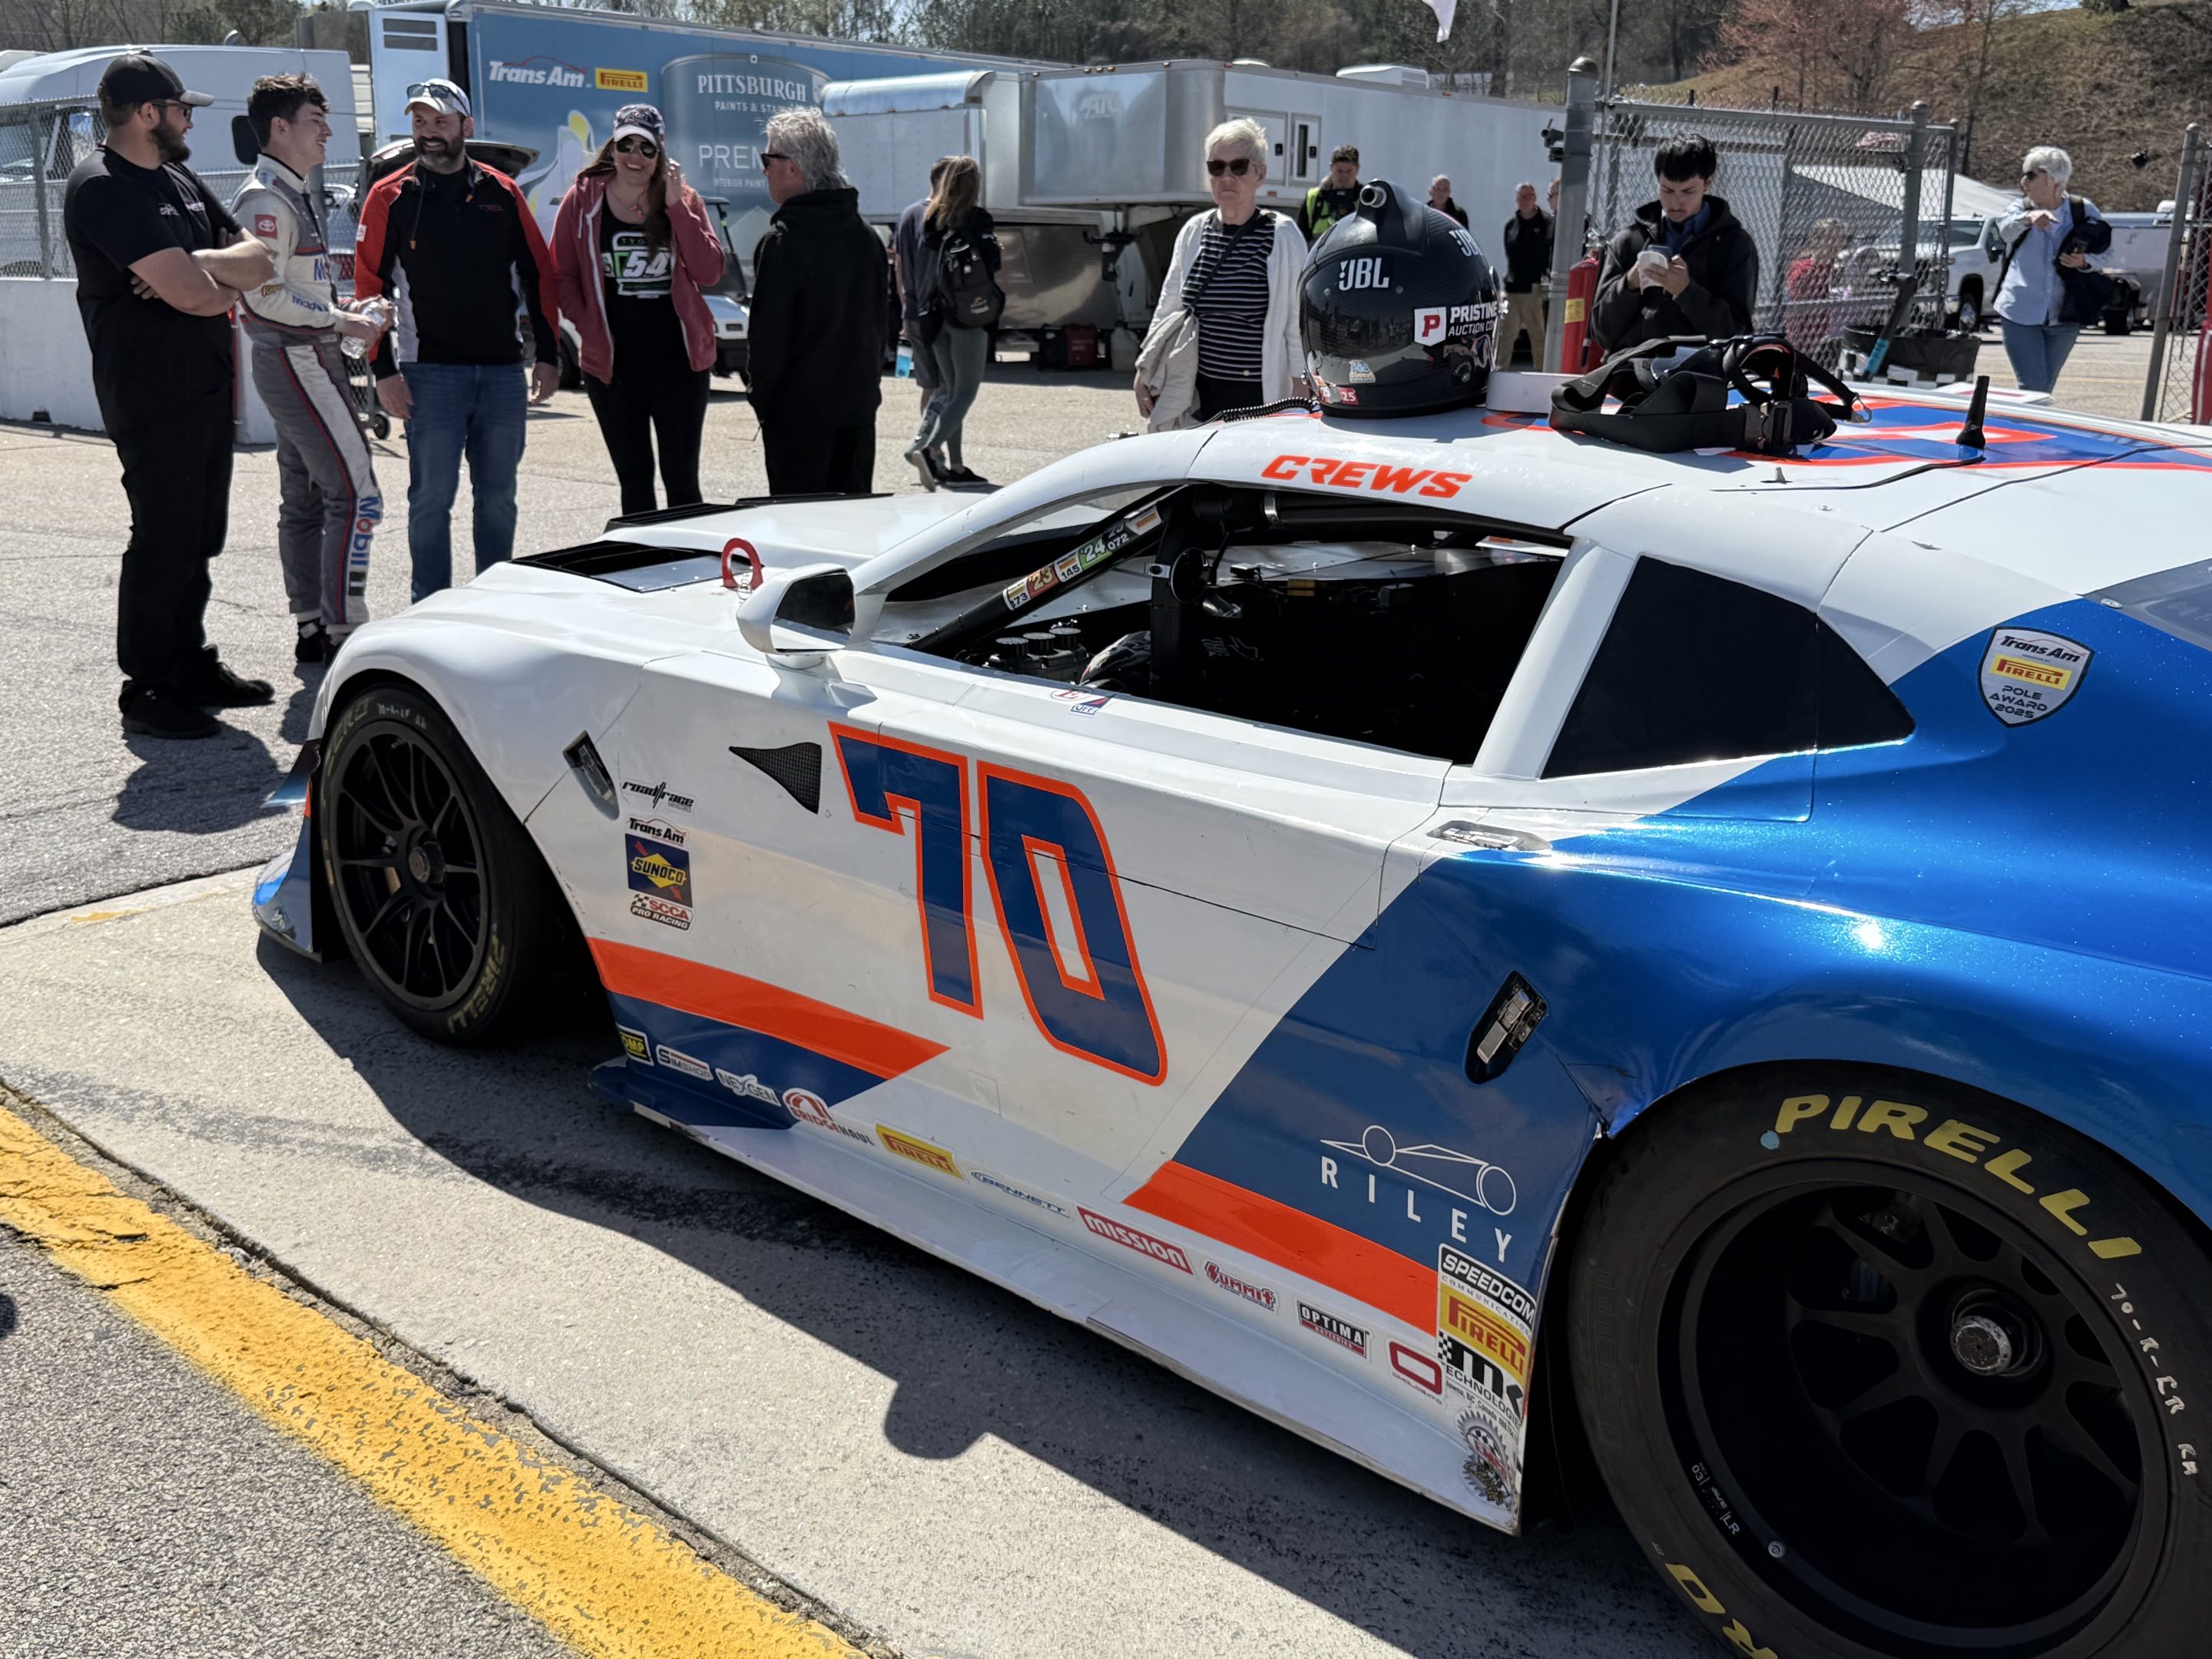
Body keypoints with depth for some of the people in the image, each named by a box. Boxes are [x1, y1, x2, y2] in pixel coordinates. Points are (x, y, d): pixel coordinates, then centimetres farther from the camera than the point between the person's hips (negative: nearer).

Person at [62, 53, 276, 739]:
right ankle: (146, 691, 2)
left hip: (206, 386, 9)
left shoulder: (179, 179, 16)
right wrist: (228, 282, 0)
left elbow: (260, 262, 9)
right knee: (164, 541, -6)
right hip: (152, 396, -9)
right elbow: (190, 293, -23)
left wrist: (196, 268, -11)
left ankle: (191, 667, 25)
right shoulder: (103, 188, -14)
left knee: (199, 536, 14)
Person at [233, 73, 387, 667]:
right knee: (355, 491, -13)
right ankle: (345, 631, -12)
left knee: (305, 499, 11)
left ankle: (311, 628, 16)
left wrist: (342, 308, 10)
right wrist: (341, 321, -16)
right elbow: (266, 296, -20)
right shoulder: (266, 200, -14)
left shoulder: (295, 195, 18)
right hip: (296, 361, -11)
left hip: (309, 361, 11)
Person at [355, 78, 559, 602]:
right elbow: (370, 287, 0)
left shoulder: (502, 192, 9)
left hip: (503, 371, 3)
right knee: (432, 496, -2)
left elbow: (537, 274, 12)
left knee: (497, 497, 8)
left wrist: (547, 355, 6)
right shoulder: (390, 197, 2)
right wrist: (384, 371, -8)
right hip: (430, 373, -2)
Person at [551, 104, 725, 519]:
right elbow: (561, 276, 7)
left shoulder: (683, 201, 4)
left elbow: (709, 273, -9)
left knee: (682, 480, 1)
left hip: (679, 360, 0)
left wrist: (676, 207, -13)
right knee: (634, 481, 7)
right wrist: (588, 326, -6)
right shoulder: (582, 201, 3)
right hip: (611, 364, 0)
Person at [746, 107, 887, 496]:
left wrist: (763, 402, -4)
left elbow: (769, 334, -14)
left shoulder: (782, 241, -15)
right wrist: (867, 382, 18)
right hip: (860, 402, 7)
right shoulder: (866, 234, 8)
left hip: (800, 409, -7)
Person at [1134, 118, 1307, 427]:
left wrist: (1300, 393, -4)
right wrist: (1144, 374, 13)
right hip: (1200, 396, 4)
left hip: (1260, 399, -4)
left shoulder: (1284, 238, -3)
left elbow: (1298, 323, -2)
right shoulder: (1193, 232, 9)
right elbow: (1167, 309, 16)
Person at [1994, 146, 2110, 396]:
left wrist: (2083, 261, -17)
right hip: (2021, 314, -1)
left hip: (2064, 316, 1)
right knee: (2032, 390, -9)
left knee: (2044, 389, 14)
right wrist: (2029, 217, -47)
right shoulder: (2021, 208, -1)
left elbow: (2099, 256, 7)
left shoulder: (2083, 210, 1)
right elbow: (2005, 229, -25)